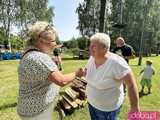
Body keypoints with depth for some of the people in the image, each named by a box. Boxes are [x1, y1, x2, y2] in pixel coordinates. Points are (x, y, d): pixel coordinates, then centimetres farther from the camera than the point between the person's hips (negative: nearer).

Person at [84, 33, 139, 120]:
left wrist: (134, 107, -16)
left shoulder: (116, 62, -30)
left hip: (108, 107, -6)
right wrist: (83, 73, -6)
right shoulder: (92, 58, -9)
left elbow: (131, 84, -22)